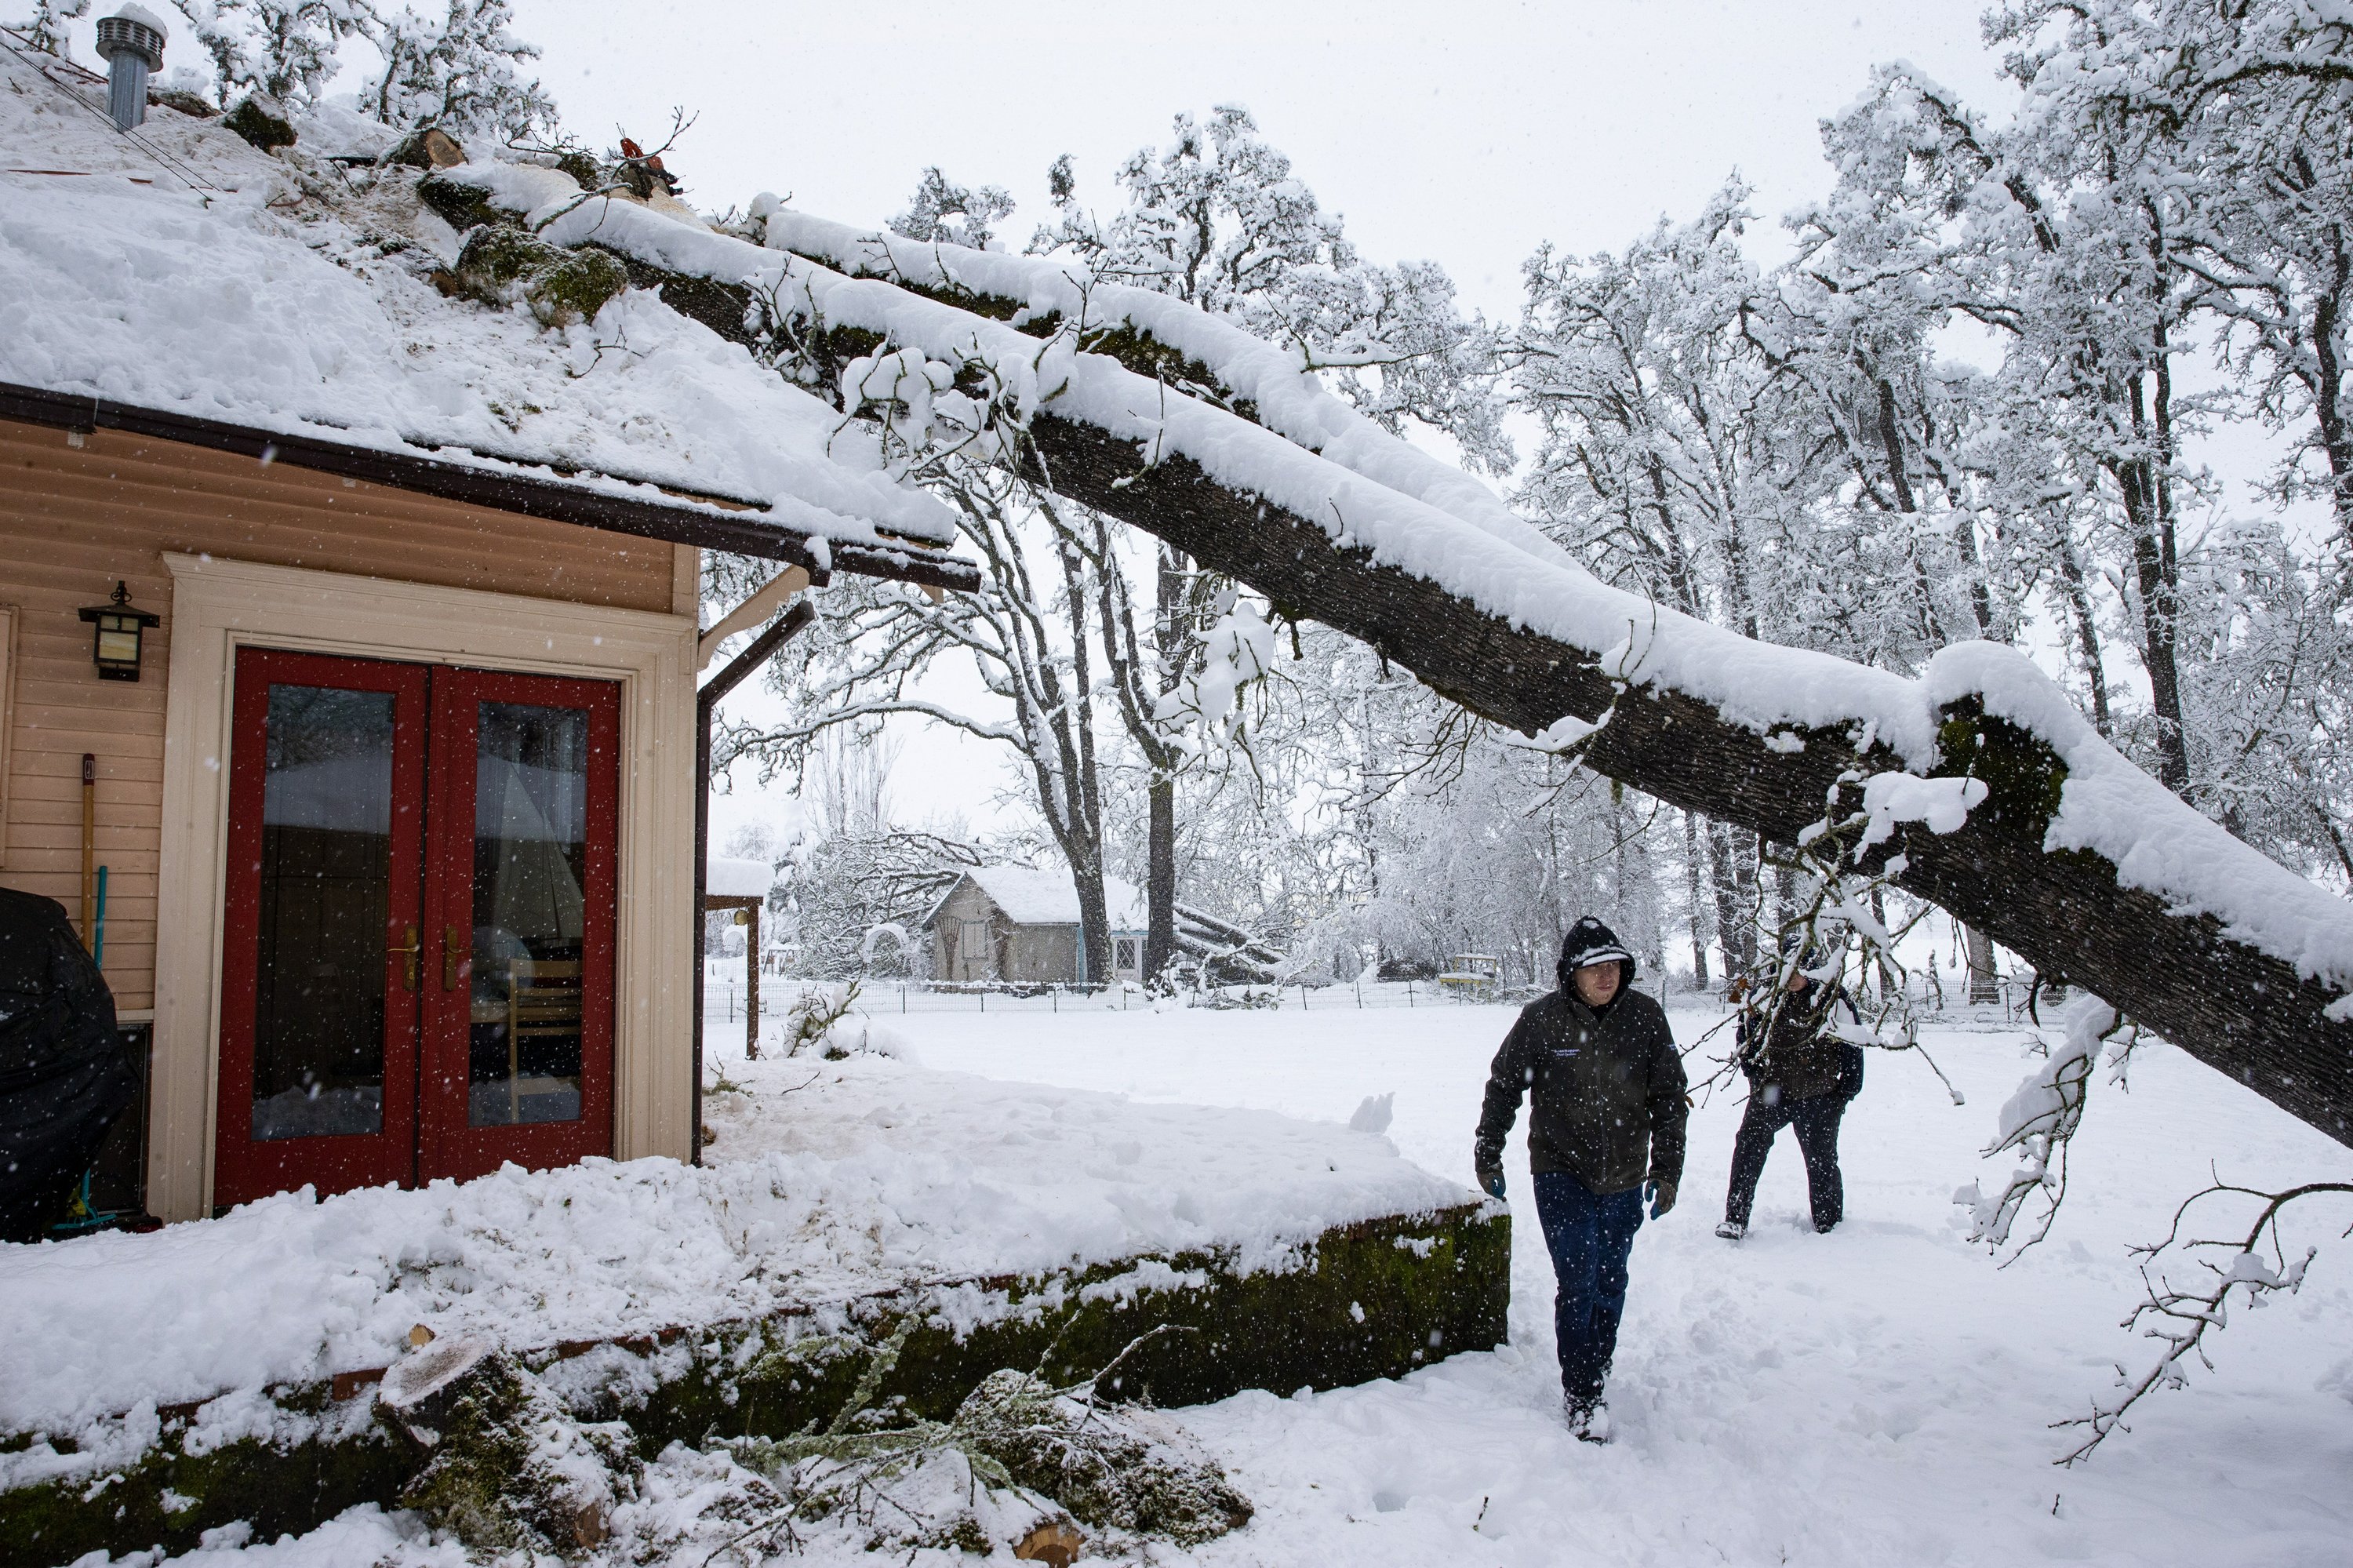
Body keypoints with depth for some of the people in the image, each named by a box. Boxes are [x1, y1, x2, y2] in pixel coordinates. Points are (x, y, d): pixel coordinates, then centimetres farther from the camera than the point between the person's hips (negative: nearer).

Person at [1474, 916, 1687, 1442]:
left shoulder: (1645, 1016, -5)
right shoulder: (1542, 1018, -11)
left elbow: (1668, 1097, 4)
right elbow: (1503, 1085, 1)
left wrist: (1667, 1169, 0)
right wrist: (1488, 1156, 4)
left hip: (1624, 1178, 3)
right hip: (1561, 1173, -3)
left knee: (1610, 1284, 12)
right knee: (1577, 1282, -8)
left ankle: (1594, 1380, 29)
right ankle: (1580, 1397, 5)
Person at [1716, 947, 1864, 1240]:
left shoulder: (1833, 999, -8)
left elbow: (1852, 1046, 0)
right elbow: (1747, 1037, 12)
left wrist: (1846, 1092, 1)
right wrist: (1754, 1075, 5)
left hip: (1818, 1098, -2)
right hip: (1772, 1091, 2)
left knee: (1821, 1161, 9)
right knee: (1749, 1142, -11)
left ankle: (1829, 1225, 28)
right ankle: (1735, 1219, -8)